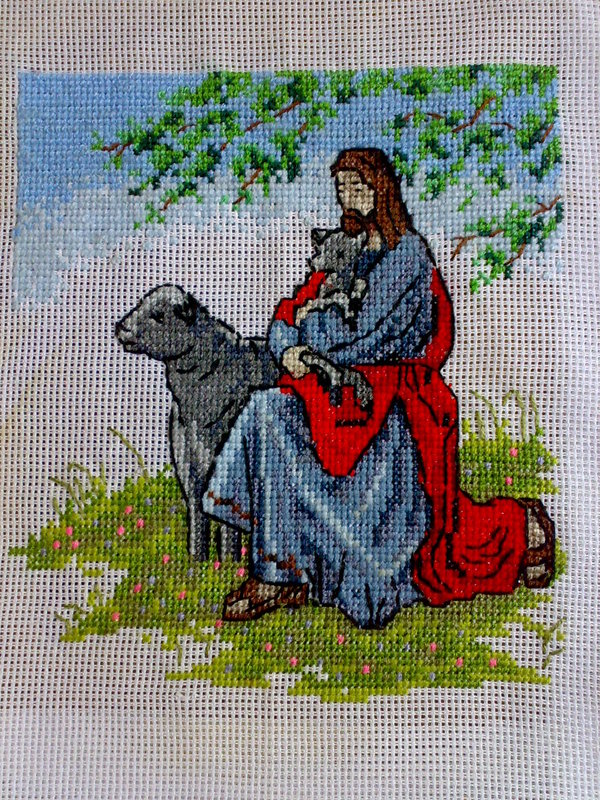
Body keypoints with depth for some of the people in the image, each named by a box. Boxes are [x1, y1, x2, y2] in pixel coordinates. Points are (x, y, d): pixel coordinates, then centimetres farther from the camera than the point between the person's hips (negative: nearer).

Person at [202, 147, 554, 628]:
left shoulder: (407, 252, -12)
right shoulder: (342, 248, 11)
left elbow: (360, 338, -20)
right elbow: (289, 316, 8)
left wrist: (314, 318, -5)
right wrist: (289, 348, -13)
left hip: (392, 399, -7)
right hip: (340, 389, 7)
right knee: (269, 411, -18)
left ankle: (520, 524, 21)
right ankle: (281, 576, -13)